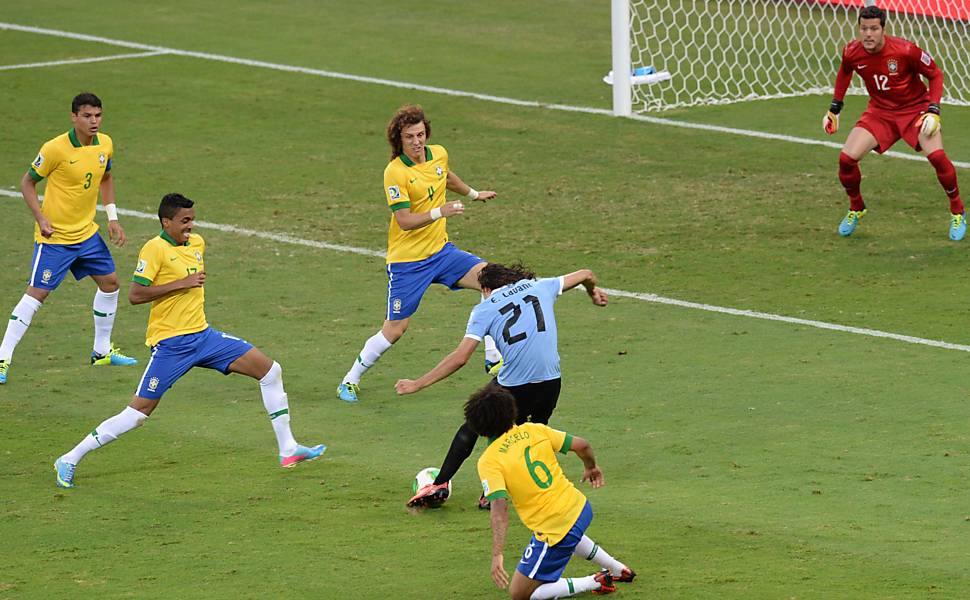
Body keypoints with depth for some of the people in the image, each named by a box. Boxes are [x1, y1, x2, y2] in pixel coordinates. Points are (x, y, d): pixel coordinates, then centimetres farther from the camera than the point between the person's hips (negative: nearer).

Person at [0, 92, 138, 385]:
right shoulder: (55, 149, -20)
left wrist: (112, 218, 11)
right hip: (55, 236, -7)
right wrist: (41, 218, -20)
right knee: (37, 292, -11)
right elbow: (27, 182, -10)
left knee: (110, 282, 13)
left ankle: (102, 351, 30)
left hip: (87, 232, 7)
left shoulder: (105, 144, 0)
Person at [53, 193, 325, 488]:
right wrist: (182, 284, -22)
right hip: (170, 344, -7)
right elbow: (135, 294, -22)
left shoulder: (197, 243, 10)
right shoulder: (155, 249, -13)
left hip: (202, 335, 7)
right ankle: (69, 460, 1)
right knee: (139, 411, -9)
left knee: (270, 370, 1)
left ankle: (288, 449, 7)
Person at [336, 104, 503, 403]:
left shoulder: (439, 154, 0)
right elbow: (405, 221, -25)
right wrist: (439, 212, -37)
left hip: (440, 249, 6)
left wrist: (474, 194, 39)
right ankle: (350, 382, 15)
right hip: (407, 260, -6)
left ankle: (494, 359, -3)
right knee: (395, 329, -4)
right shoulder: (395, 172, -20)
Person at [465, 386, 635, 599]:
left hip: (555, 530, -7)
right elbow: (581, 446, 1)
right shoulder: (533, 430, -1)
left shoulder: (488, 462, -14)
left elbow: (499, 507, -26)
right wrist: (591, 467, 24)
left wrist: (497, 555, -30)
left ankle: (597, 582, 6)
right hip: (579, 508, 7)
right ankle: (619, 569, 49)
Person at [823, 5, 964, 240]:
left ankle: (957, 212, 0)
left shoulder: (905, 51, -26)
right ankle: (856, 209, 17)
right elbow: (844, 73, 12)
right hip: (879, 112, 3)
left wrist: (933, 111, -21)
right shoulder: (852, 53, -14)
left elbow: (935, 74, -12)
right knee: (846, 158, -13)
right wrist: (835, 108, 12)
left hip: (915, 109, -3)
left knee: (937, 156, -25)